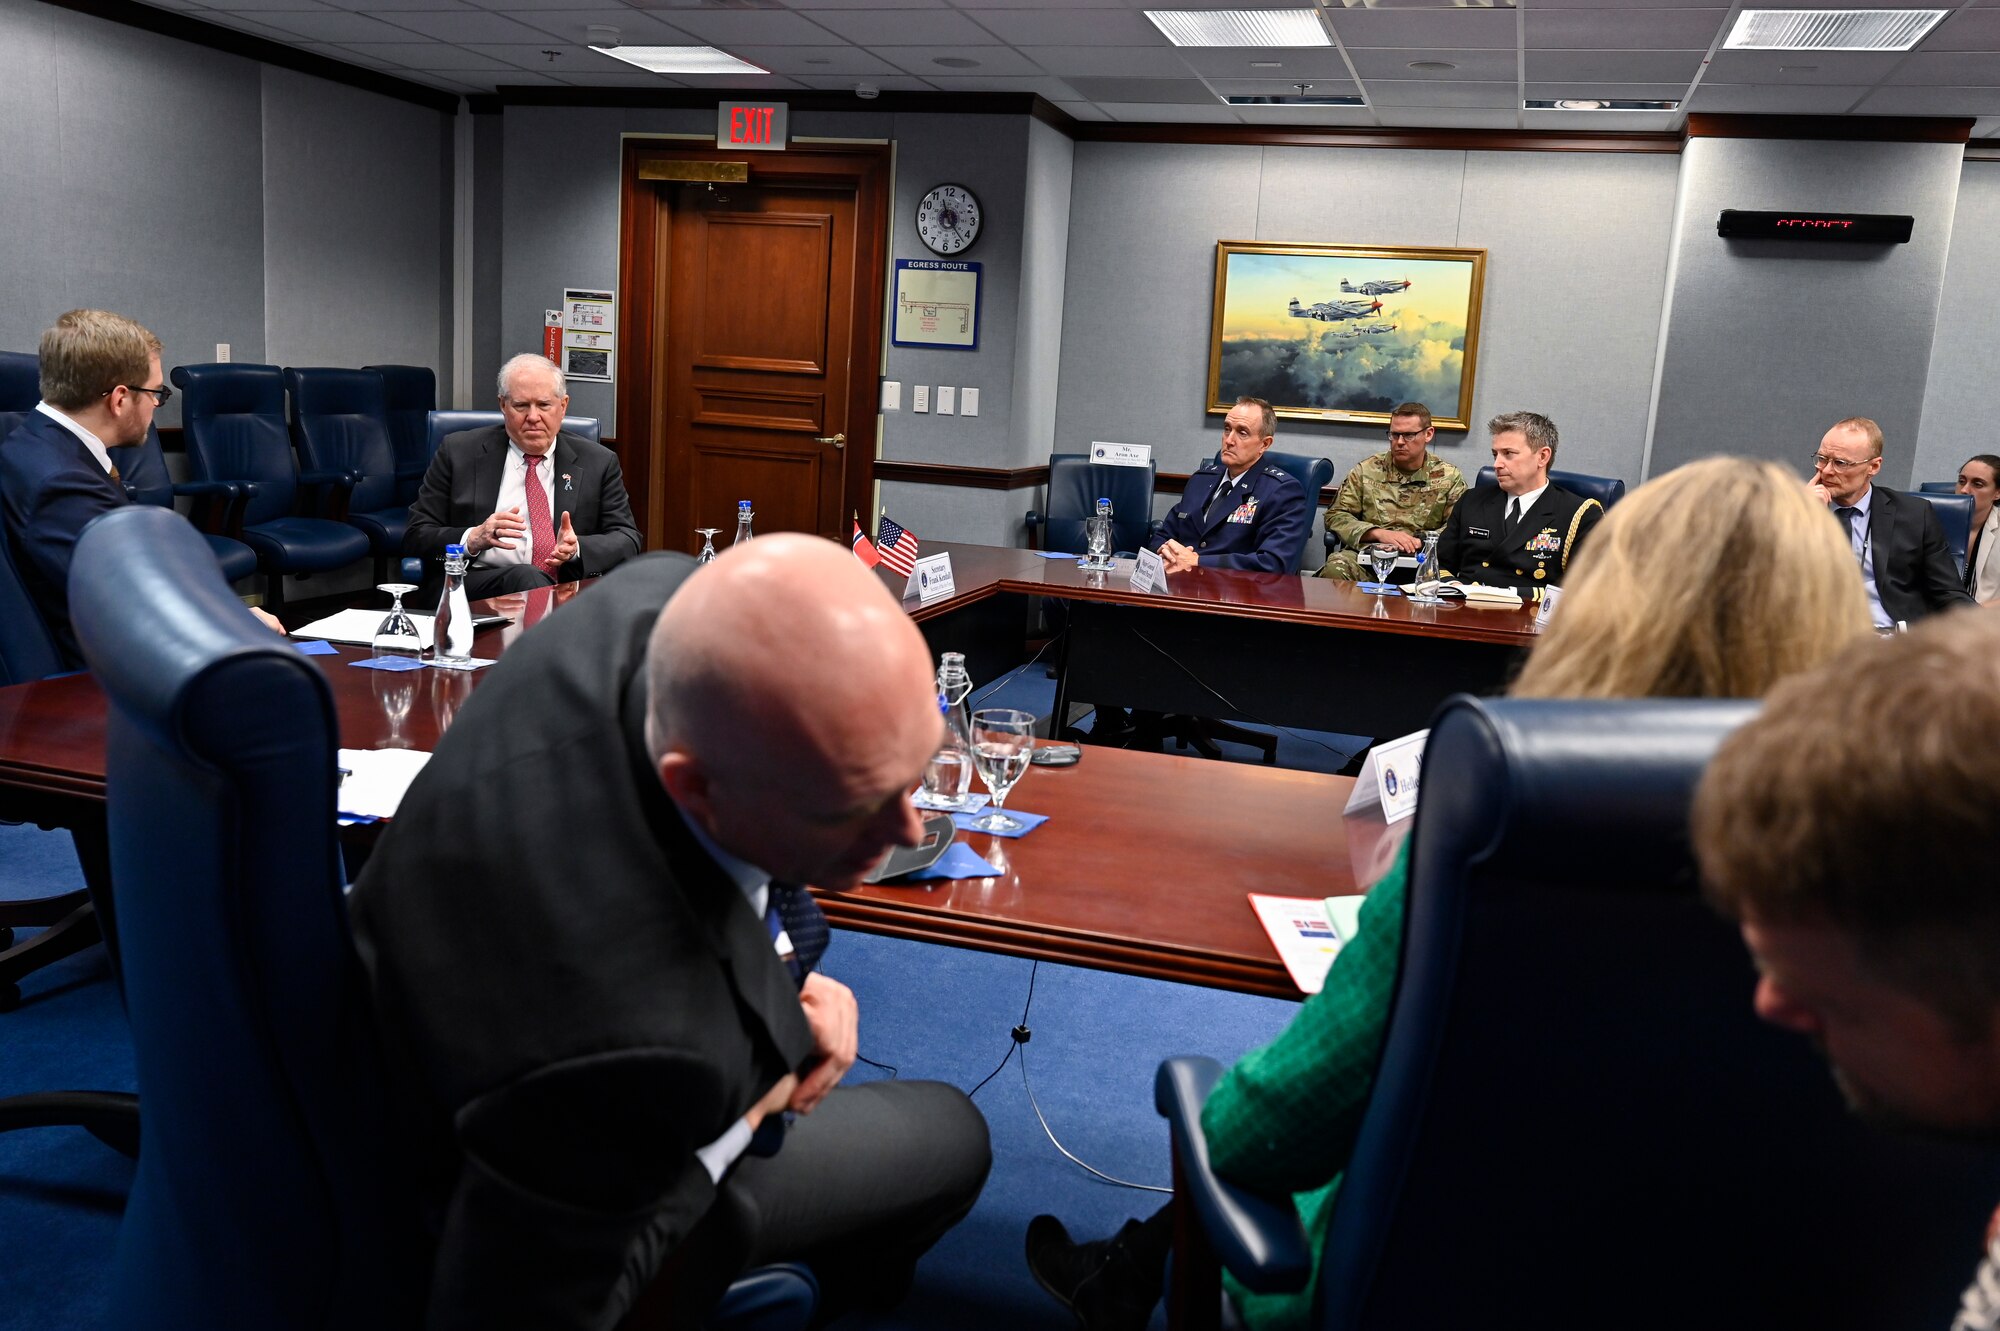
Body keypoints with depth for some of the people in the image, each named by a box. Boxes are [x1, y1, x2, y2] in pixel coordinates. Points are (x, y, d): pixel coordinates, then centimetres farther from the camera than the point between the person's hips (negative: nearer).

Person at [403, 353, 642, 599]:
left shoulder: (599, 462, 14)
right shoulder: (457, 453, 11)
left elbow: (628, 541, 7)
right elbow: (415, 537, 8)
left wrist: (577, 548, -15)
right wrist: (473, 539, -14)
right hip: (479, 585, -1)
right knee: (526, 577, -36)